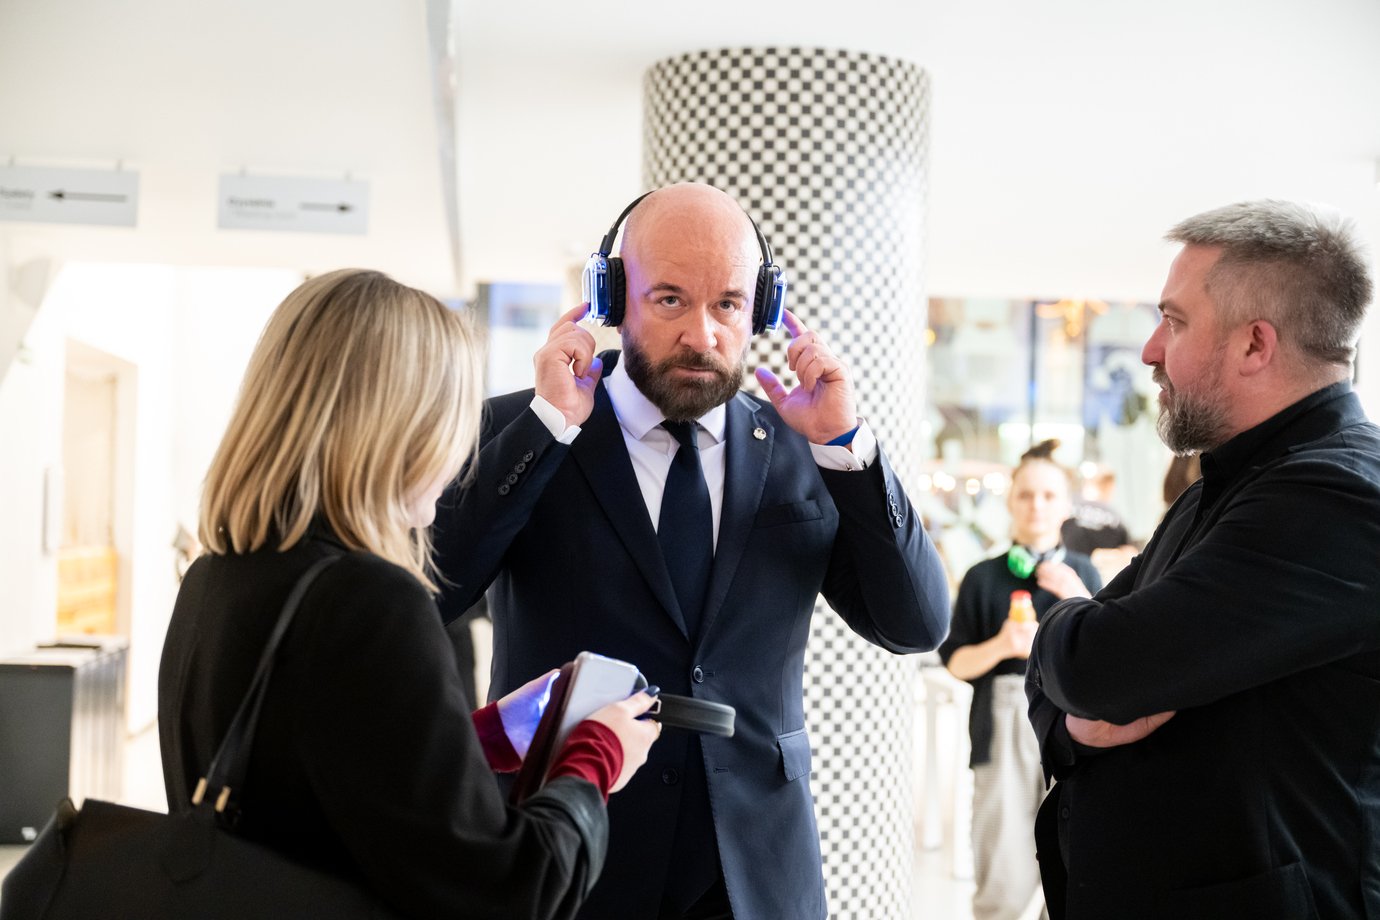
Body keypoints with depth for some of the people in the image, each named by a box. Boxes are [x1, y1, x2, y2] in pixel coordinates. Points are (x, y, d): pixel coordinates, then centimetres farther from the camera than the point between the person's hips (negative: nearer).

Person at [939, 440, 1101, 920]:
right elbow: (955, 661, 4)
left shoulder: (1083, 573, 11)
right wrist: (1000, 646, -14)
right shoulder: (984, 577, 7)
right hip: (1004, 722, -1)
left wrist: (1078, 597, -11)